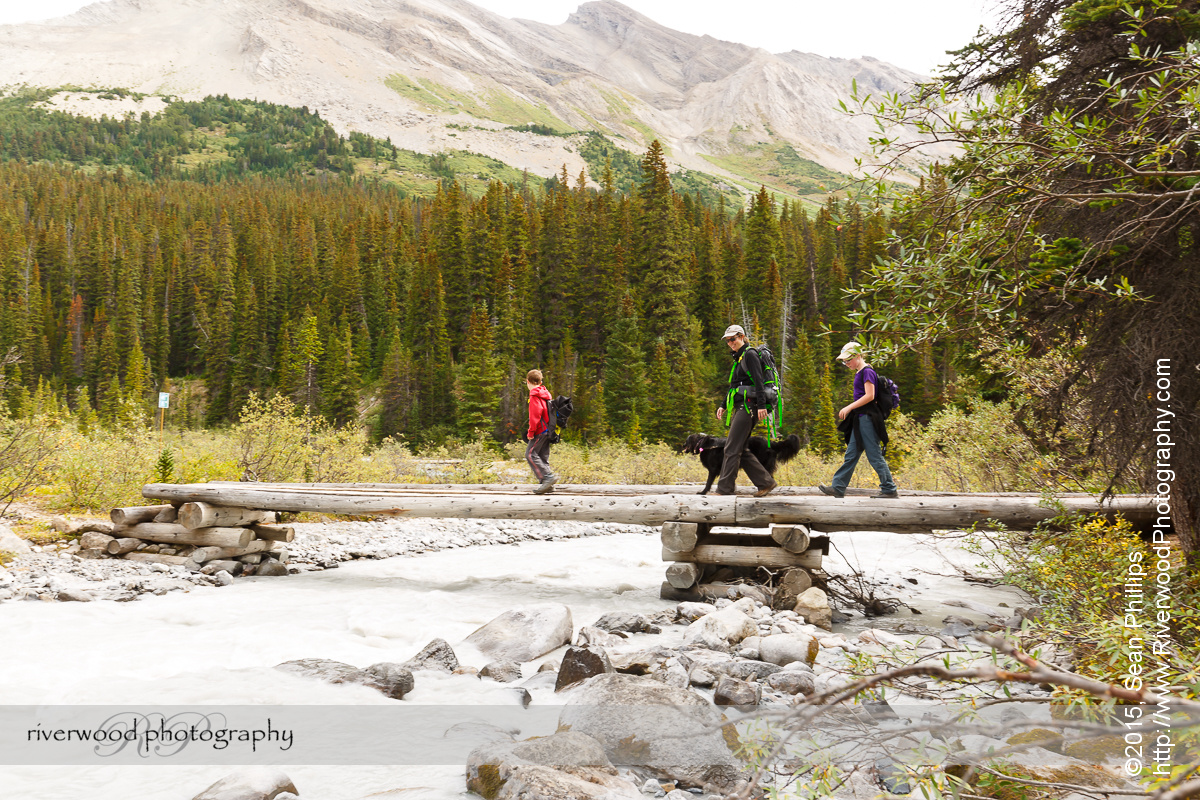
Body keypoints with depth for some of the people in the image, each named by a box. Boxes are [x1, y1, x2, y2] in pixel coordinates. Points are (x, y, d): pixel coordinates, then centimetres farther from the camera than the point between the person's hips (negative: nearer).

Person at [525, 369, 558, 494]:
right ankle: (547, 485, 8)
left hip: (540, 431, -9)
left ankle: (548, 477, -18)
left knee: (530, 454, -9)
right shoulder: (545, 394, 16)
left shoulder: (535, 396, -12)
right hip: (548, 430, 9)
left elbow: (535, 415, -21)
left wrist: (531, 431, -16)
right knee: (543, 456, 10)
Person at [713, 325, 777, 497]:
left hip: (748, 405, -10)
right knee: (740, 450, 7)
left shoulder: (750, 355, -7)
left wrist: (761, 405, -24)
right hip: (739, 407, 10)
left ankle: (725, 488, -7)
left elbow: (759, 381, -16)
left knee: (732, 448, -10)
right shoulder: (738, 359, 22)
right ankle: (766, 482, 11)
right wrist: (723, 405, 21)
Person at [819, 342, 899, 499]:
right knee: (851, 455, 9)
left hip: (867, 418, -10)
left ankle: (889, 489, 1)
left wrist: (849, 407, -16)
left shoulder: (867, 372, -11)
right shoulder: (859, 373, 17)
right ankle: (838, 488, 11)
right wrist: (849, 410, 16)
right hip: (860, 420, 10)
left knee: (874, 455, -6)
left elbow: (869, 396, -19)